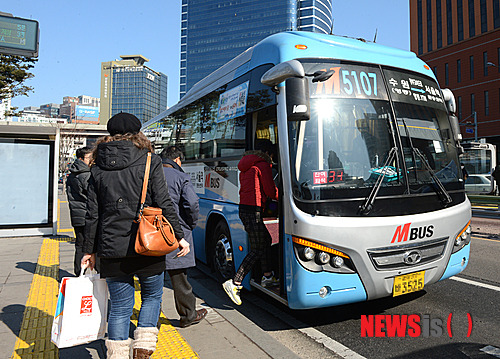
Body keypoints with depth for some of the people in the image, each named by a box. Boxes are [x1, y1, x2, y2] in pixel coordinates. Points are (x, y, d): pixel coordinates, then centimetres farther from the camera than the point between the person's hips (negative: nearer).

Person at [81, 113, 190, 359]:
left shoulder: (98, 168, 6)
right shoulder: (149, 161, -3)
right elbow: (164, 204, -7)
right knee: (152, 296, 20)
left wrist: (89, 250, 14)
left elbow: (92, 214, 6)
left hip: (112, 248, 3)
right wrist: (179, 236, 1)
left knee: (120, 306, 13)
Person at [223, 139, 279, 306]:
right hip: (253, 210, -10)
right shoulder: (263, 165, -8)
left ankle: (267, 276, 30)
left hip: (244, 209, 10)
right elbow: (271, 192, -9)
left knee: (266, 239, 20)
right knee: (257, 250, -3)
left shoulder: (246, 166, 19)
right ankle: (234, 283, -4)